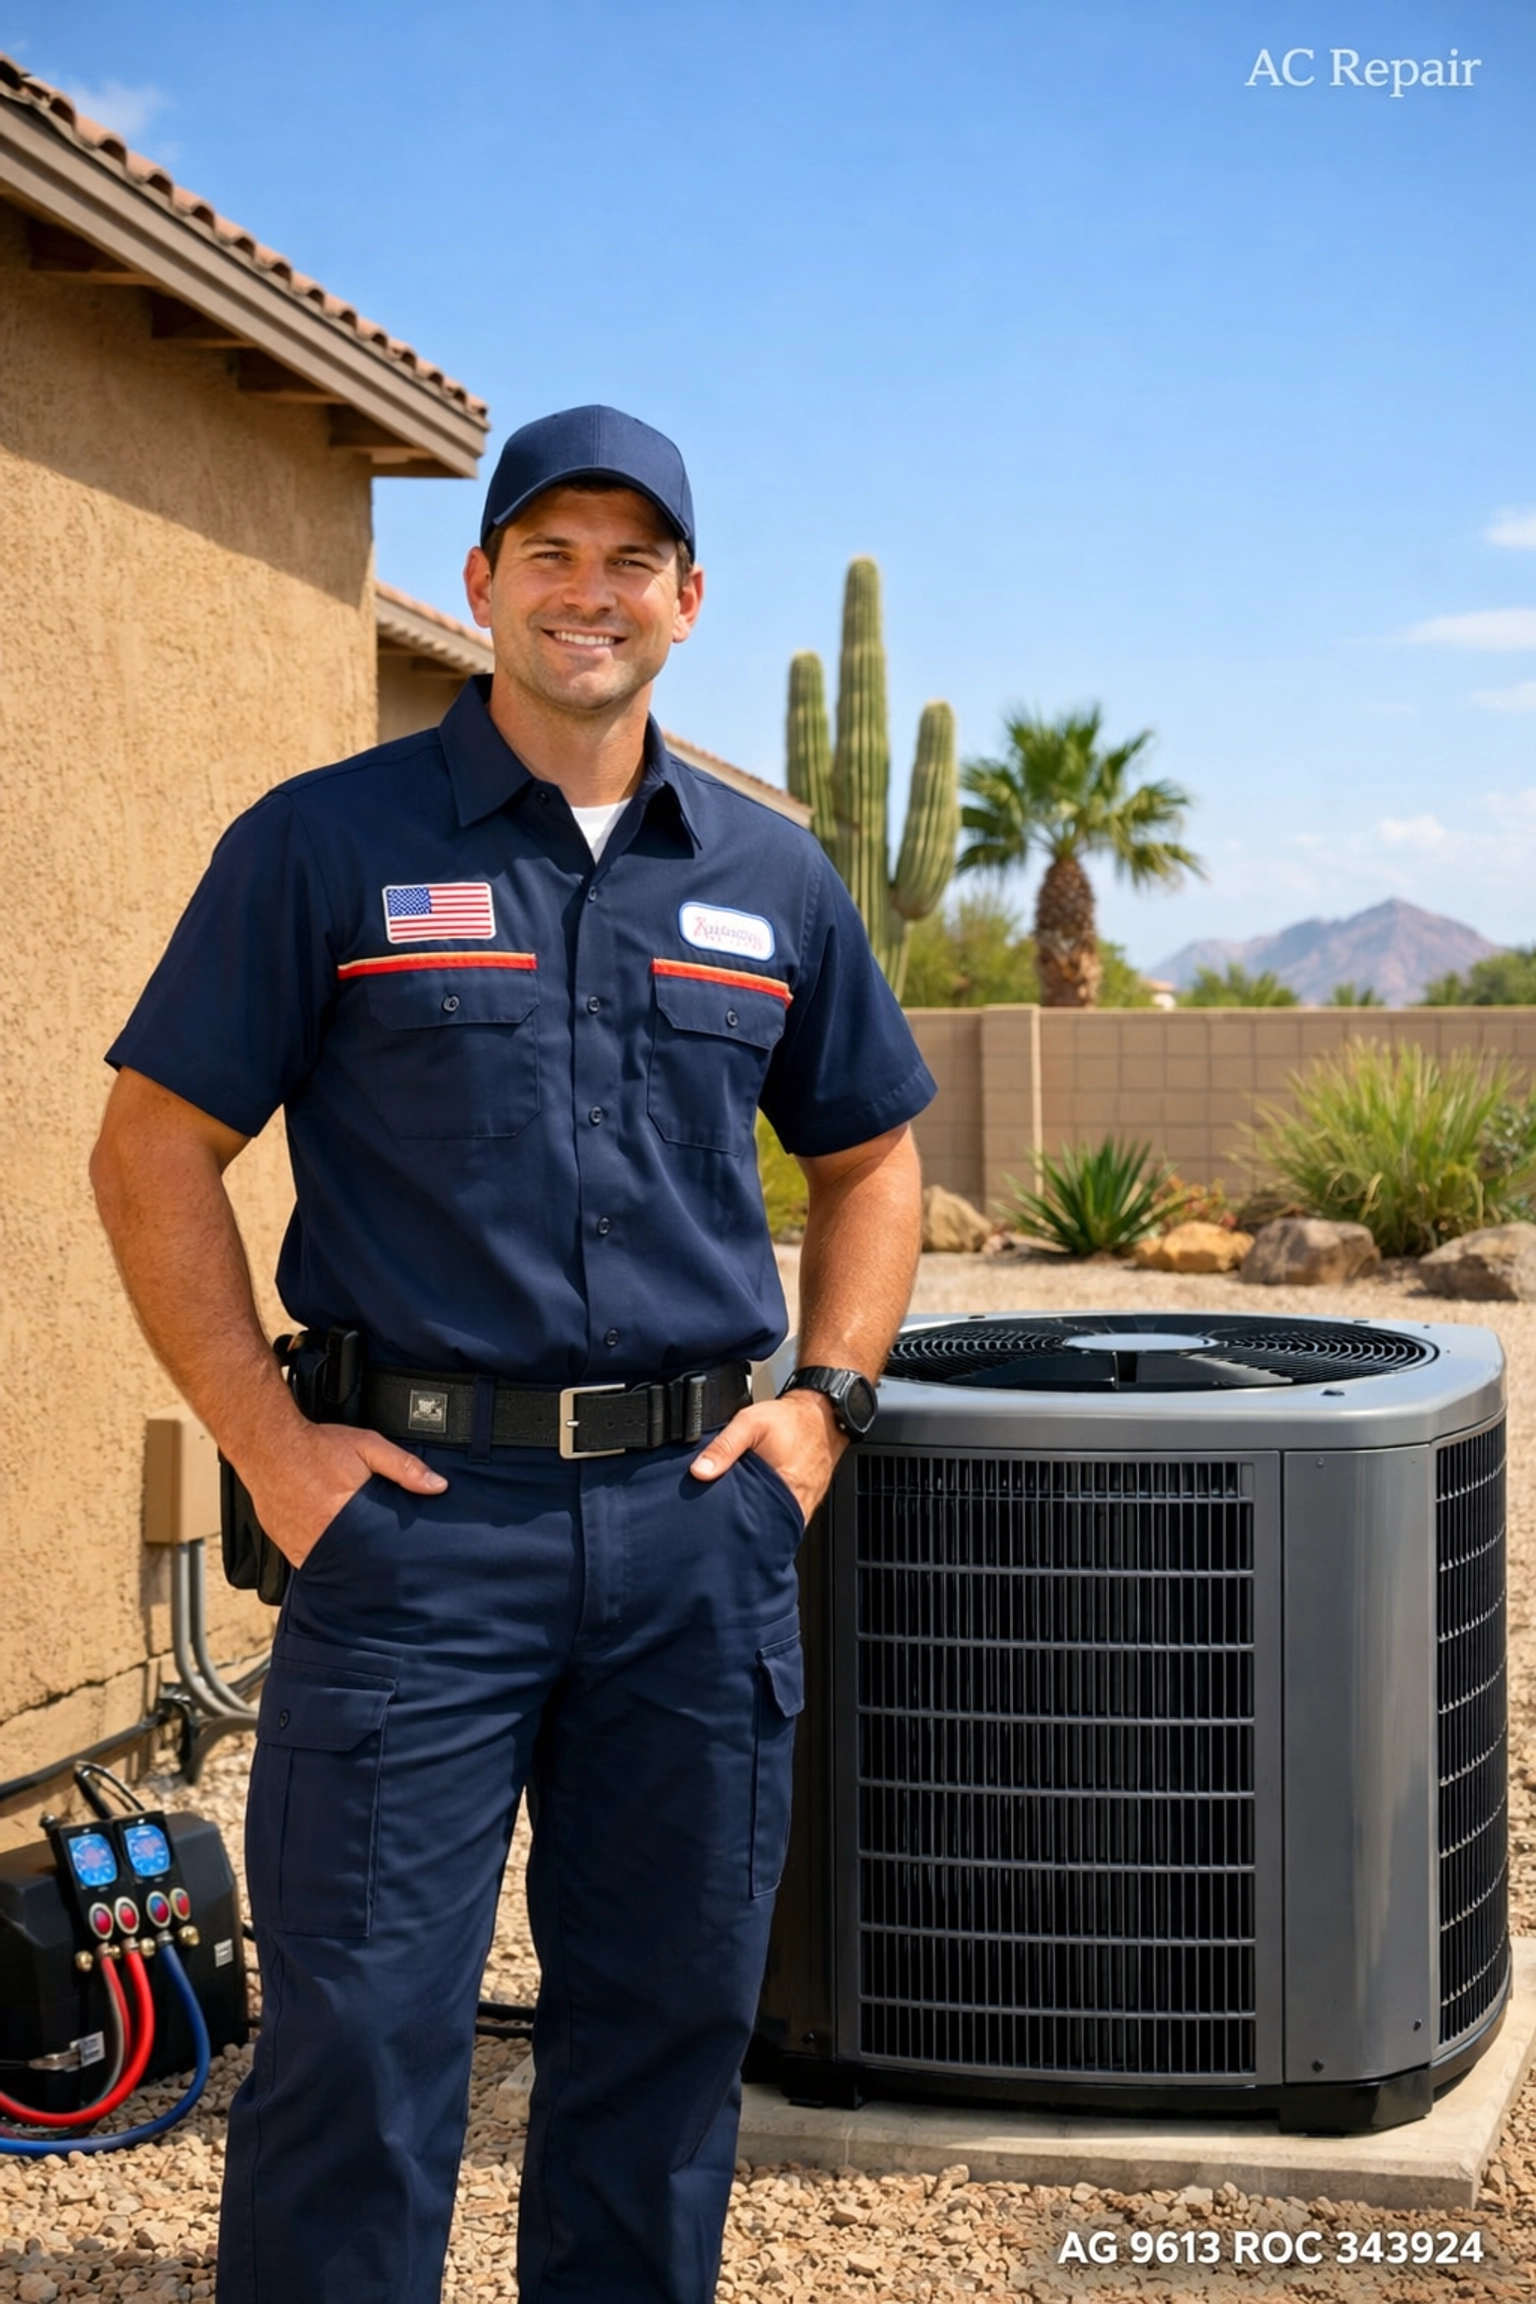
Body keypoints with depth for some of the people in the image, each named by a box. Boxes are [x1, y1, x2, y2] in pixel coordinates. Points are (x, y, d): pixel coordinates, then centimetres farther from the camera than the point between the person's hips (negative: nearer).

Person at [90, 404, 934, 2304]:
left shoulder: (771, 878, 10)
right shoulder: (328, 844, -1)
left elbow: (868, 1153, 20)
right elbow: (154, 1150, -1)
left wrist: (826, 1399, 7)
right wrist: (268, 1442, -8)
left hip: (700, 1518, 4)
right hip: (417, 1509, -3)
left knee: (670, 2025, 14)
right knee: (361, 2044, 0)